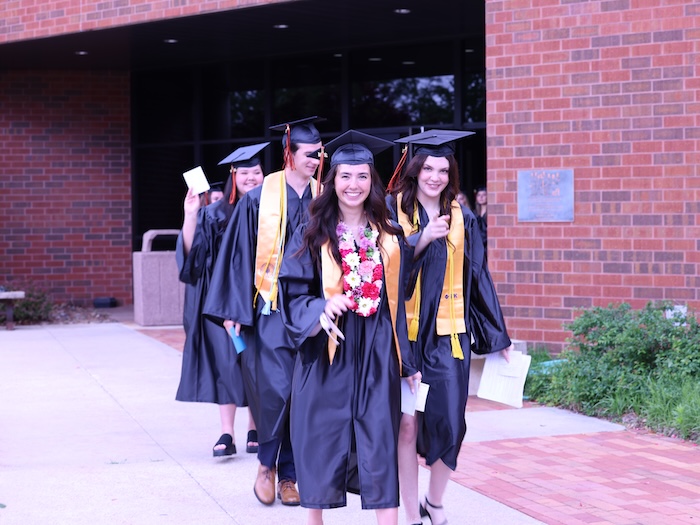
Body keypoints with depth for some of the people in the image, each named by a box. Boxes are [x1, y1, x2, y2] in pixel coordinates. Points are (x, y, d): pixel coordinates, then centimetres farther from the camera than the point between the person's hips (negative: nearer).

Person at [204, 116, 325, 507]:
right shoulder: (259, 200, -2)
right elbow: (240, 256, -1)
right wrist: (235, 310, -5)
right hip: (271, 311, -3)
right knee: (274, 388, -11)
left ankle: (288, 474, 16)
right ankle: (267, 462, 12)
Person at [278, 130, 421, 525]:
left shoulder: (389, 237, 7)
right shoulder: (312, 237, 1)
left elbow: (400, 299, 10)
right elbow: (293, 296, -2)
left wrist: (409, 362, 7)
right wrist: (322, 309, -24)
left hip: (376, 356, 1)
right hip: (326, 356, -1)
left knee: (381, 445, -2)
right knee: (322, 443, 3)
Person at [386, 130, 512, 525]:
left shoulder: (463, 219, 9)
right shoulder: (394, 209, 1)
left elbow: (478, 279, 11)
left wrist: (498, 336, 11)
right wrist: (422, 239, -18)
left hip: (448, 334, 2)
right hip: (404, 332, -2)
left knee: (448, 422, 0)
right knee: (407, 423, -3)